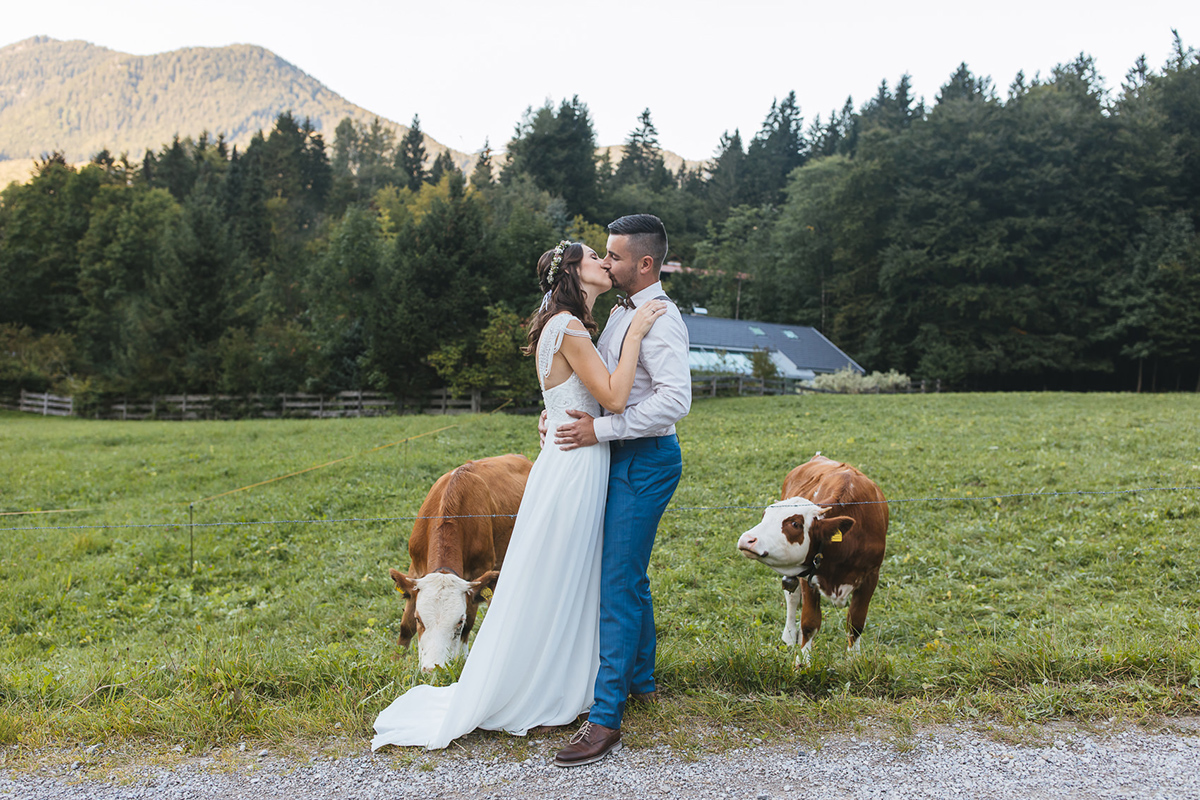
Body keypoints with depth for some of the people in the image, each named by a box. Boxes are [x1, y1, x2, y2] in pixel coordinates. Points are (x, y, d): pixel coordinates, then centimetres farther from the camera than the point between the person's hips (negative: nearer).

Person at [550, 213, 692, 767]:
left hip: (645, 462, -10)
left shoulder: (660, 320, -18)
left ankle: (605, 720, -4)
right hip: (622, 459, 10)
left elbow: (675, 400, -28)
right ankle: (640, 683, 35)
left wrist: (601, 430, -24)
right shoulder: (622, 313, 13)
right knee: (629, 577, 19)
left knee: (618, 586, -9)